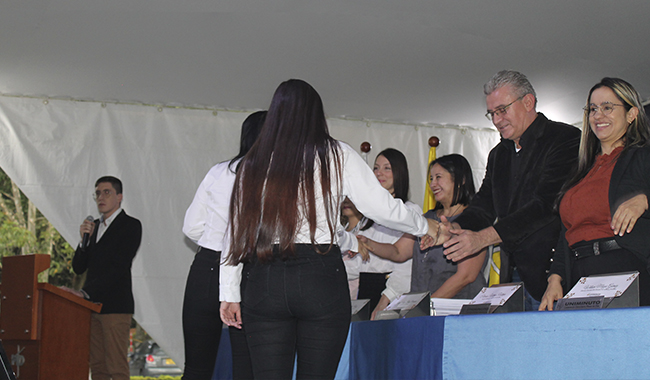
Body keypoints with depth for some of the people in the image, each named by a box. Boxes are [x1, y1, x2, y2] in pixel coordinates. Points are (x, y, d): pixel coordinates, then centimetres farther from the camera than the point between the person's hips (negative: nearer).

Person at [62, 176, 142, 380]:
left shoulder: (131, 225, -2)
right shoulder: (94, 226, 19)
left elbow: (119, 267, -13)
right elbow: (78, 268, 16)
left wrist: (85, 293, -19)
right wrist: (84, 240, -2)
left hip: (115, 306, -7)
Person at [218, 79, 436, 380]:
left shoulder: (252, 163, 10)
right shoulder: (336, 156, 4)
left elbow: (237, 230, 8)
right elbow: (382, 208, 5)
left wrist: (229, 293, 12)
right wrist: (425, 227, 21)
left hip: (262, 280, 2)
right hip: (321, 275, -2)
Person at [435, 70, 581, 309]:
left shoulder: (565, 139, -6)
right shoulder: (498, 155, 20)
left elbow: (546, 205, -17)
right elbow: (484, 206, 15)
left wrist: (483, 237, -21)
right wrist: (456, 228, -9)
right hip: (515, 278, 6)